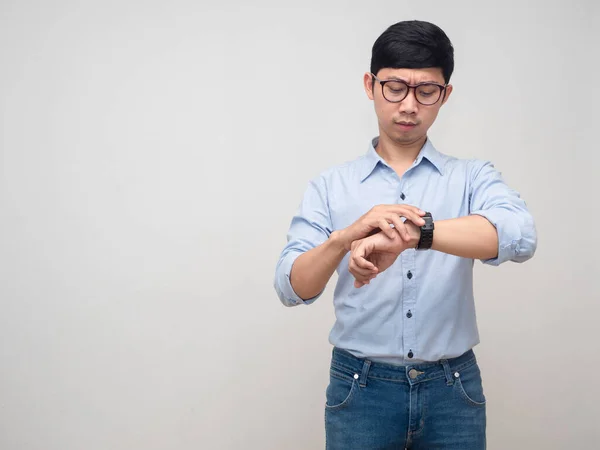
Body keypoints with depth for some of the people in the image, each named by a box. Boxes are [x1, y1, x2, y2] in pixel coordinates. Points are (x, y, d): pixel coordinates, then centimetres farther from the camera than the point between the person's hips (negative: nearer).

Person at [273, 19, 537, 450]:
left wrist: (411, 234, -31)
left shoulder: (472, 177, 1)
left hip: (452, 388, 1)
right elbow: (291, 288, -7)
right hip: (360, 387, 0)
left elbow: (519, 236, -19)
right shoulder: (330, 186, 2)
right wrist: (347, 236, -25)